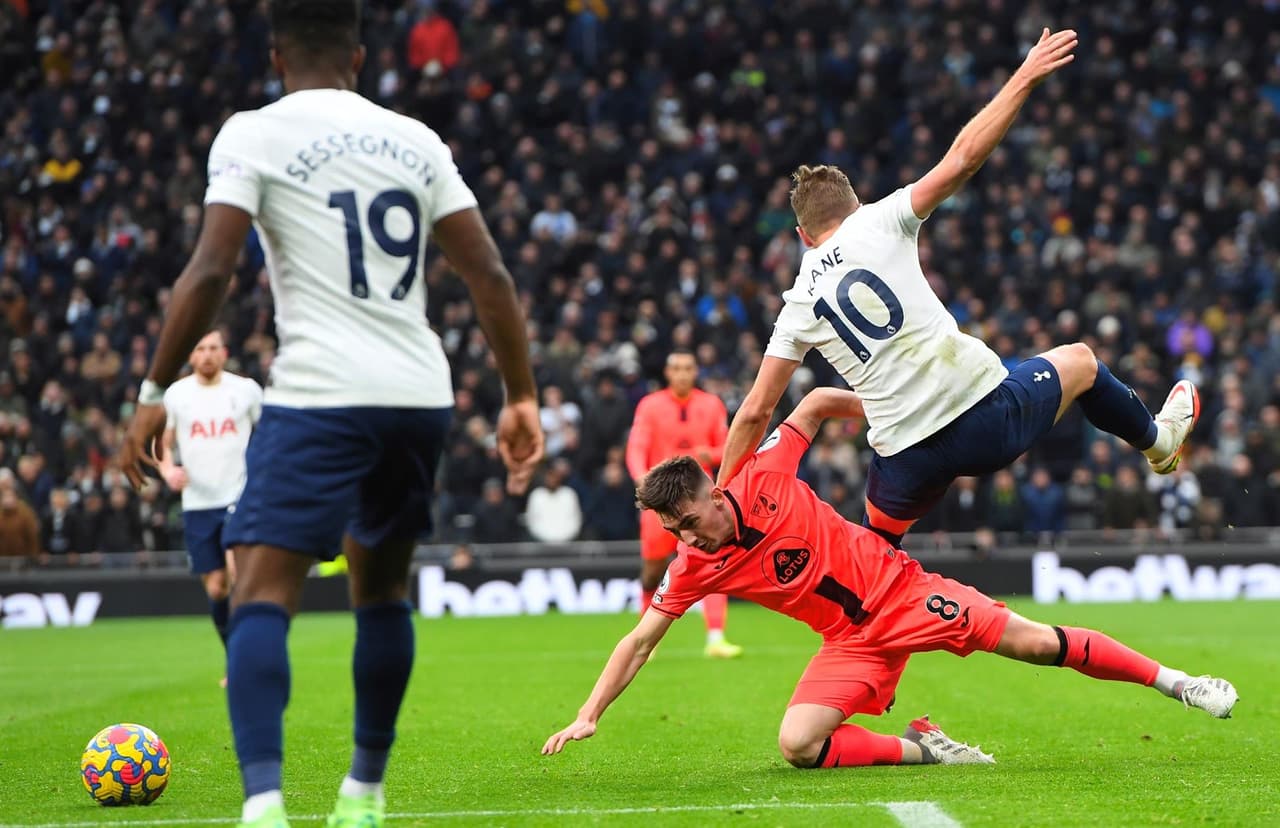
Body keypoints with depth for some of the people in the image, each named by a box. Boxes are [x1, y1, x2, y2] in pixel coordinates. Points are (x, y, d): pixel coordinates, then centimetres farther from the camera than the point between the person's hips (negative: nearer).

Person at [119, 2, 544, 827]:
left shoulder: (251, 135, 0)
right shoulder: (414, 140, 13)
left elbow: (211, 271, -10)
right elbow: (491, 276, 8)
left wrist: (155, 393, -4)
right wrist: (522, 399, 12)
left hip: (320, 396, -5)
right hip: (422, 396, 5)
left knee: (261, 598, -8)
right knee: (382, 589, 23)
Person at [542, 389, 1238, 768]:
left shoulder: (763, 479, -17)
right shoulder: (692, 569, -10)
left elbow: (818, 402, -3)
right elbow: (640, 640, -5)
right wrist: (588, 716, -12)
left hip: (898, 588, -2)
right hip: (851, 640, 3)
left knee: (1036, 642, -9)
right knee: (797, 744, -21)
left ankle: (1173, 682, 6)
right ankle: (921, 748, -5)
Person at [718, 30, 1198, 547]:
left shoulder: (799, 304, 7)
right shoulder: (878, 223, 0)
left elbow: (756, 411, 4)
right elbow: (962, 158, -4)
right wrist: (1025, 77, 3)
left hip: (907, 458, 1)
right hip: (984, 414, -1)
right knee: (1079, 361, 29)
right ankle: (1158, 438, 54)